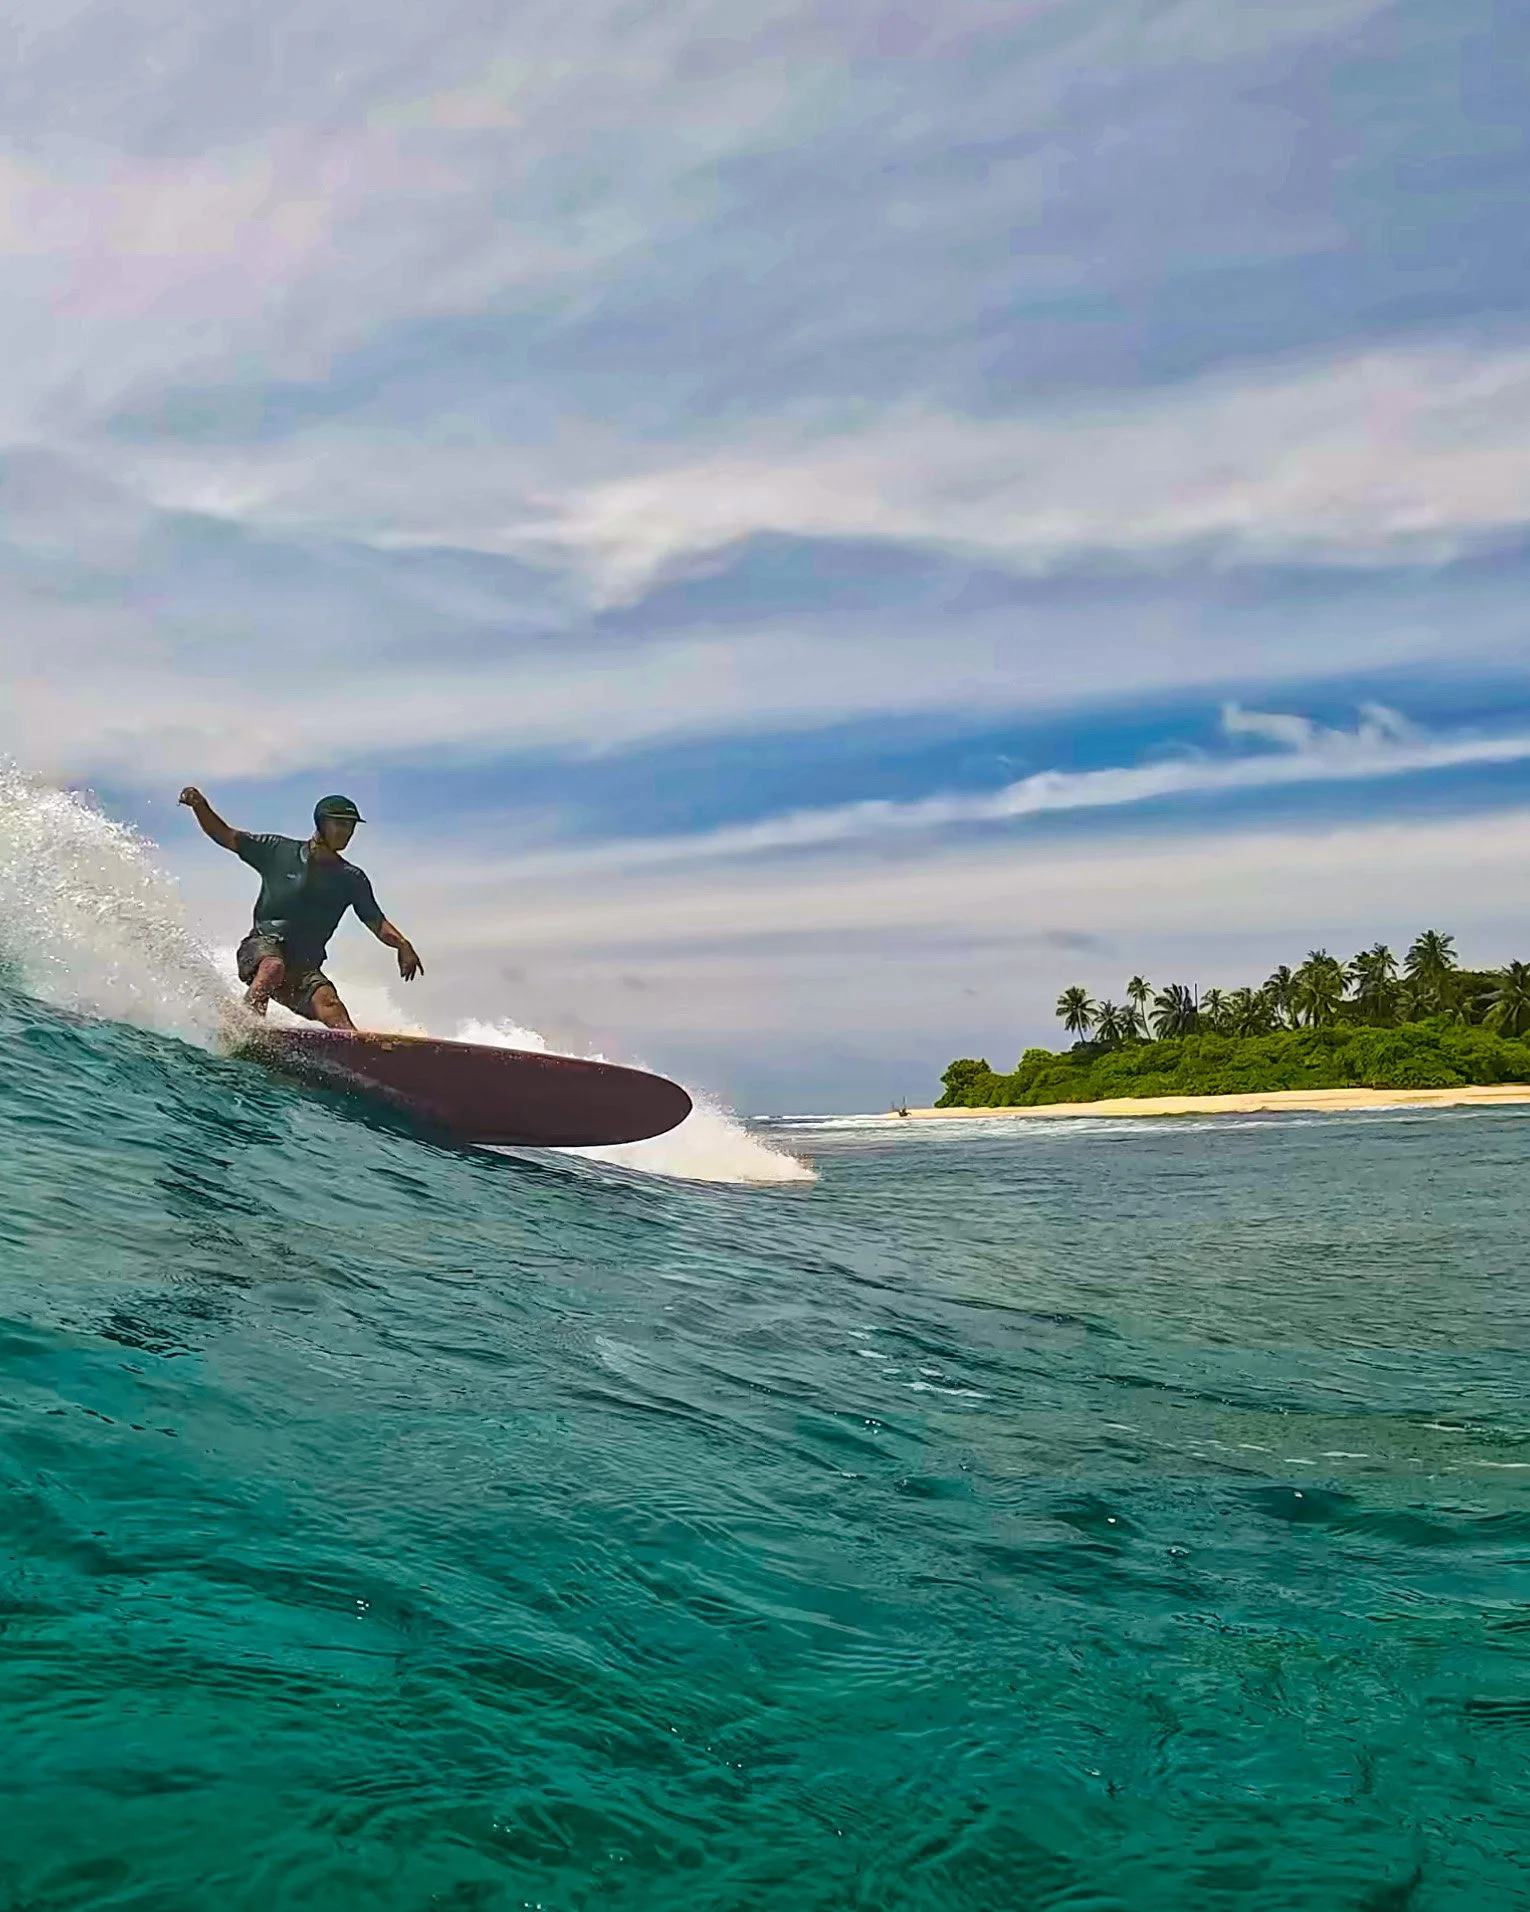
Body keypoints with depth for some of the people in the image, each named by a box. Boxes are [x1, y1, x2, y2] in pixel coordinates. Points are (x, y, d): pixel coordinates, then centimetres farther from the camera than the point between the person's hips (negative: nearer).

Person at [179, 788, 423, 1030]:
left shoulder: (352, 879, 10)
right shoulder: (279, 851, 5)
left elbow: (376, 922, 3)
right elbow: (225, 836, 7)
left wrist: (402, 944, -17)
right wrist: (201, 806, -11)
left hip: (304, 966, 2)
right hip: (262, 946, -2)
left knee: (327, 1000, -27)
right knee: (273, 967, -36)